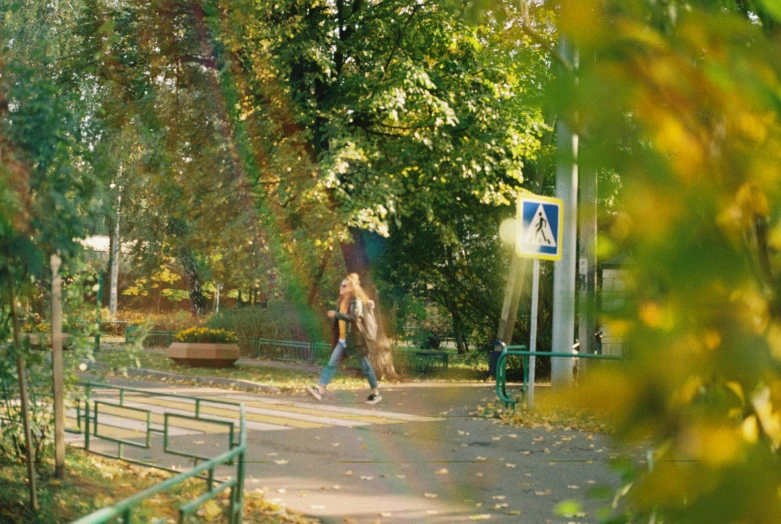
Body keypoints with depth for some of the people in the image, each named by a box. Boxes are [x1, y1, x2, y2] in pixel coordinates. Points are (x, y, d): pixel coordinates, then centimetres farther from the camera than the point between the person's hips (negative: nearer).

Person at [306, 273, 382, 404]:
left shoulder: (356, 301, -10)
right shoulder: (341, 301, 12)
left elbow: (353, 317, -26)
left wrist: (336, 314, -29)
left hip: (356, 339, -7)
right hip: (343, 340, 7)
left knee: (365, 367, 3)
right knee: (331, 364, -8)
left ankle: (376, 393, 16)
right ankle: (320, 389, -19)